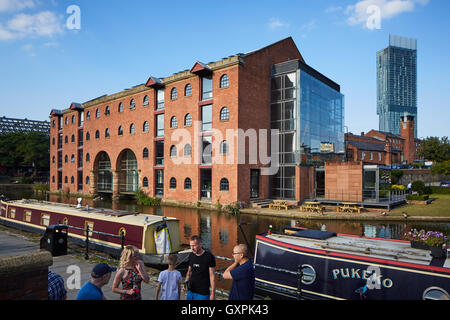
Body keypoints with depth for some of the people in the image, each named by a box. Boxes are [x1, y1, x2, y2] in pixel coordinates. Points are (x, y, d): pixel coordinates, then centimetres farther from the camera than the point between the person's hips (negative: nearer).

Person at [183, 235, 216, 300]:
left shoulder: (209, 257, -13)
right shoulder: (191, 255, 3)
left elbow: (212, 276, -11)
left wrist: (213, 293, -11)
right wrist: (186, 283, 0)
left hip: (203, 292, -5)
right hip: (191, 291, 5)